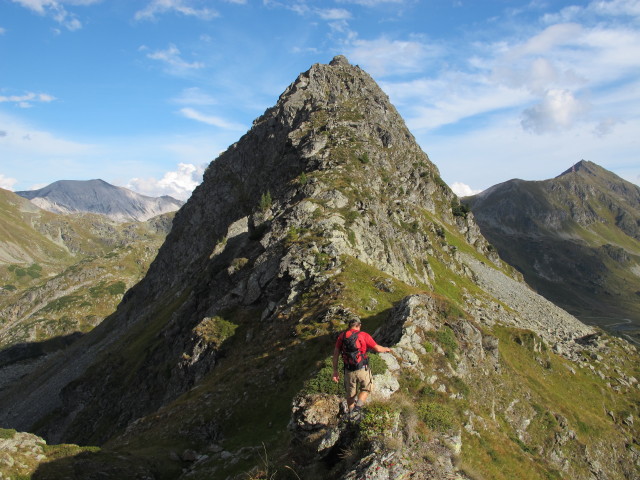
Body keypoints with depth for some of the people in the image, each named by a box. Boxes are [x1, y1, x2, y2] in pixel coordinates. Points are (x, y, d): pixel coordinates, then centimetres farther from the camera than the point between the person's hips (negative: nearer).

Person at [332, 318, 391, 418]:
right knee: (365, 389, 22)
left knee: (350, 393, 23)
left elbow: (336, 353, 1)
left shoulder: (342, 336, 2)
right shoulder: (364, 335, -8)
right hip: (362, 369, -3)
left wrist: (335, 370, 7)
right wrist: (386, 349, 18)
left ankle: (351, 413, 38)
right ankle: (357, 407, 0)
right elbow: (378, 349, -4)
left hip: (349, 371, 3)